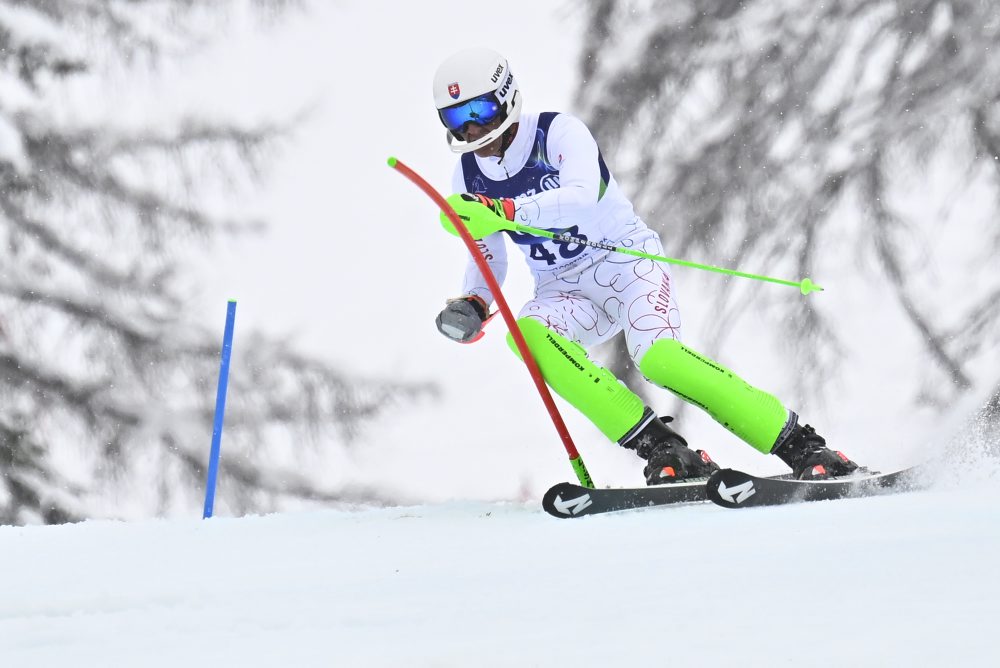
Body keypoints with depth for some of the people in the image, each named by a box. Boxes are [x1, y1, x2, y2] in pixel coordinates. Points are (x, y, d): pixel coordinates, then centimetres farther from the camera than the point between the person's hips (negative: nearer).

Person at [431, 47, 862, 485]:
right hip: (564, 292, 5)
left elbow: (581, 196, -34)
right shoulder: (469, 178, 4)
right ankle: (661, 449, -30)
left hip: (625, 261, -5)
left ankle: (803, 448, -25)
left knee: (657, 356, -32)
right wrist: (472, 306, -6)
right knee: (528, 334, -29)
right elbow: (487, 260, 15)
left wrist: (504, 211, -44)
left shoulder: (558, 133, -14)